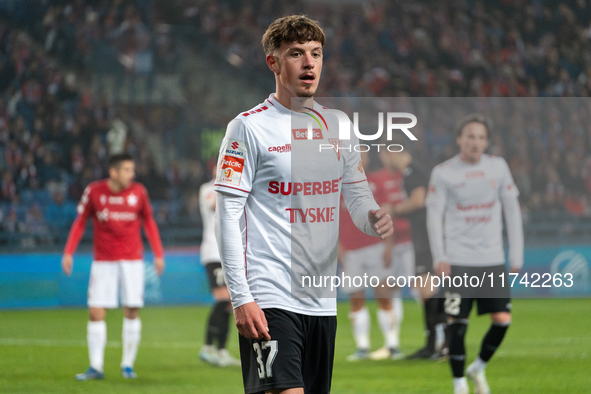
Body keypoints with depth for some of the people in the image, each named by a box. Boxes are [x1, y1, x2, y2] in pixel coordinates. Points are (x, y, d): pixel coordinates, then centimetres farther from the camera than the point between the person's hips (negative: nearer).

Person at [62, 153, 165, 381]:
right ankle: (95, 367, 0)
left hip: (132, 259, 1)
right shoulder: (94, 191, -3)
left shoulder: (138, 192, 1)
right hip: (103, 261, -1)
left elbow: (149, 223, 11)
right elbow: (80, 222, 4)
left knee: (132, 311, -1)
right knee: (96, 313, -7)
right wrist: (68, 252, -3)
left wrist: (158, 254, 7)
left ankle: (128, 365, 10)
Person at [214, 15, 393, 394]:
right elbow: (228, 216, -8)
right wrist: (241, 298, -16)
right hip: (270, 299, -7)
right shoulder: (250, 126, -5)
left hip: (323, 301, 7)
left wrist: (374, 219, -10)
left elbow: (358, 196, 16)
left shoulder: (337, 127, 13)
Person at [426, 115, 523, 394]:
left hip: (493, 260, 3)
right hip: (458, 261, -3)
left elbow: (512, 210, 11)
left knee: (503, 319, -4)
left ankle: (478, 368, 21)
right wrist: (439, 258, -12)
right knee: (457, 323, -5)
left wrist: (516, 256, 7)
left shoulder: (498, 167, 7)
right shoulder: (443, 172, -1)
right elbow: (434, 214, -1)